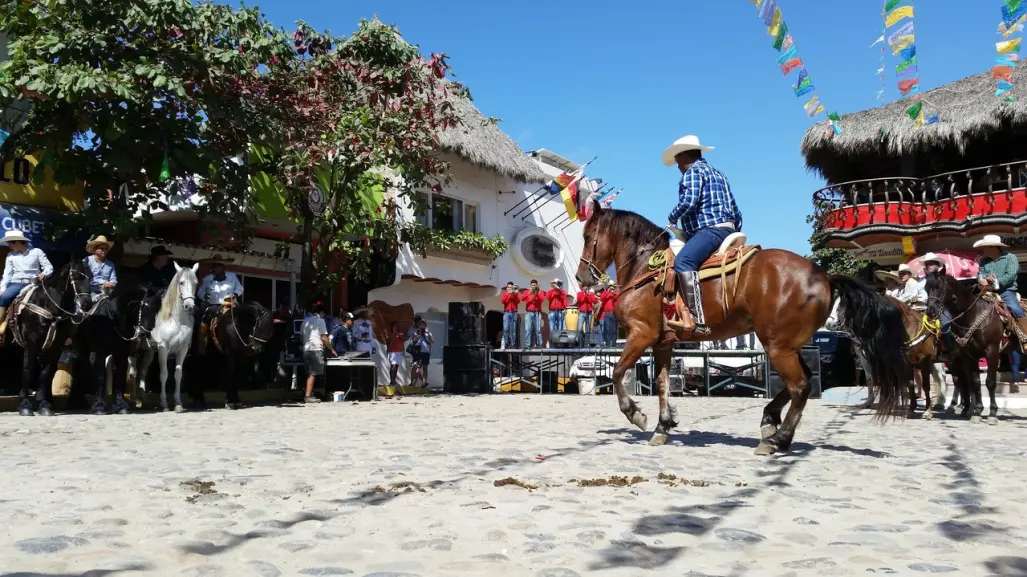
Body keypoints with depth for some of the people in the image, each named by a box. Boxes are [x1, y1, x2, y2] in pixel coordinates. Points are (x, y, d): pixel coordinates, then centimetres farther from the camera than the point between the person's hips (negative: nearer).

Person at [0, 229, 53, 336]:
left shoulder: (37, 252, 6)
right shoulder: (11, 255, 15)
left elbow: (49, 267, 2)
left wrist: (44, 274, -20)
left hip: (33, 283, -2)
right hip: (16, 283, 2)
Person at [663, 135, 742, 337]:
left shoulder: (692, 171, -3)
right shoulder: (717, 173, 27)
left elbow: (688, 203, -19)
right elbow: (736, 212, 26)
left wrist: (672, 217, -1)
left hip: (710, 229, -11)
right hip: (727, 229, 11)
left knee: (682, 262, -30)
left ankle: (697, 320, -44)